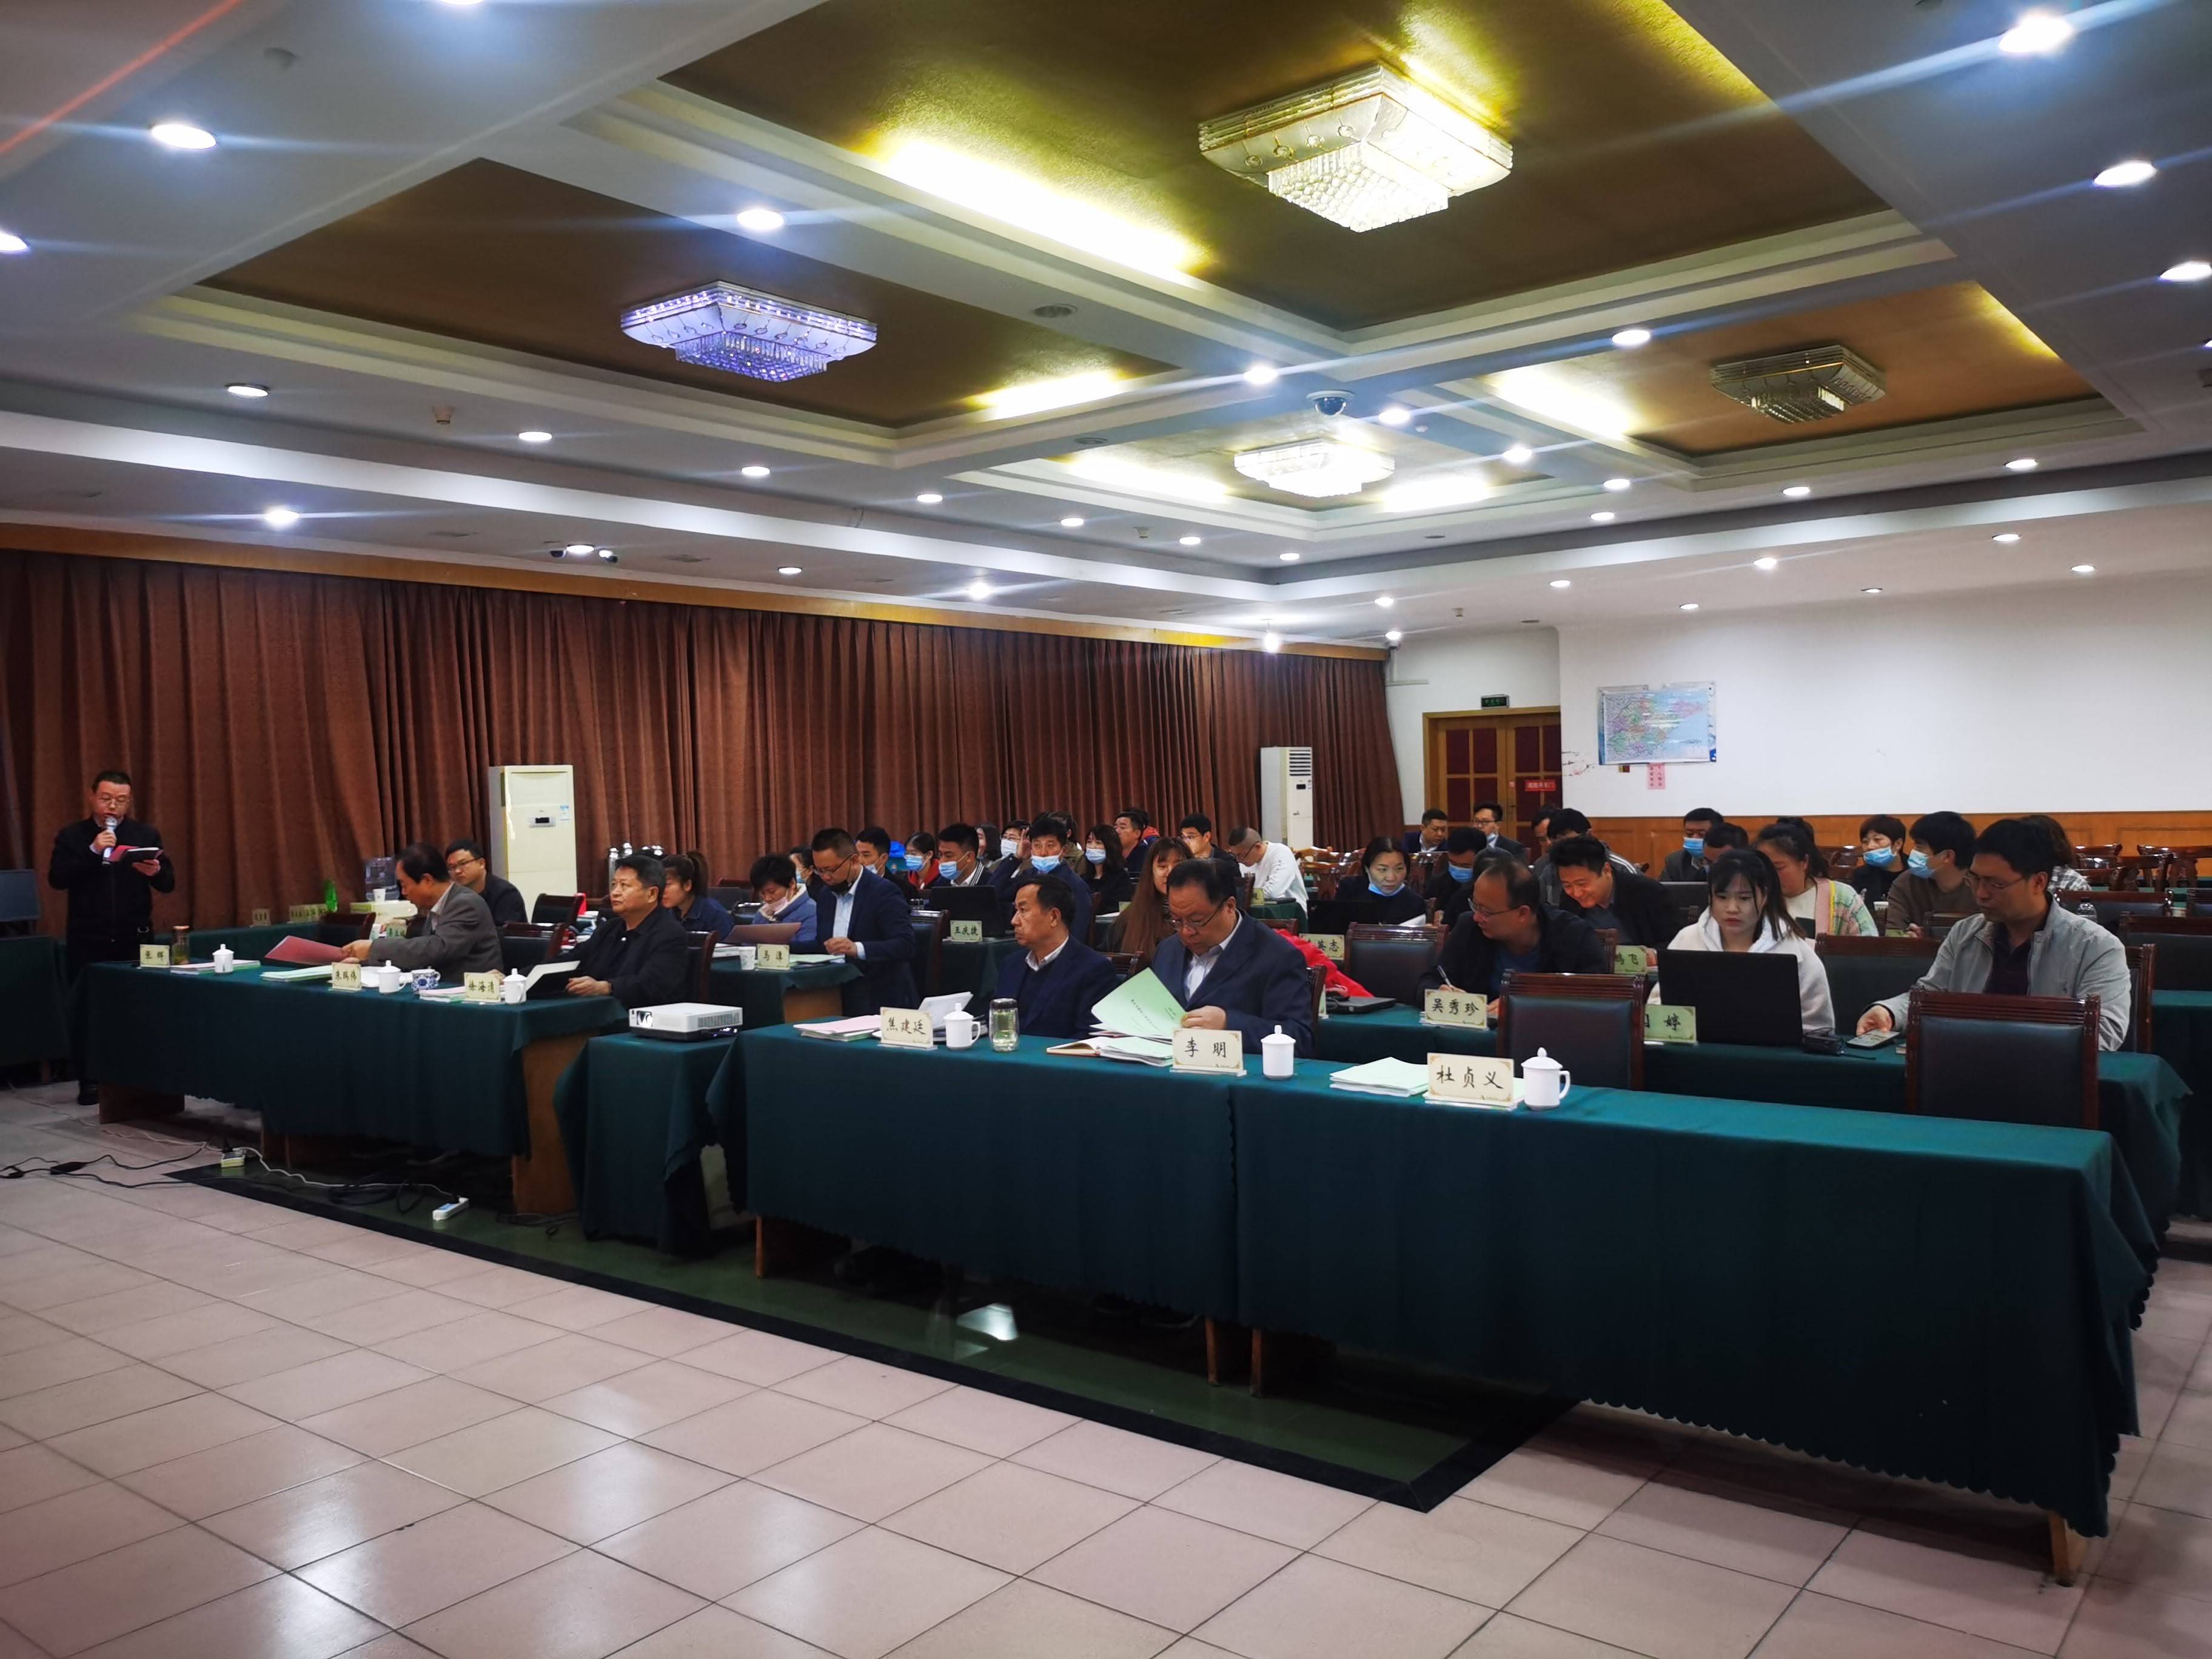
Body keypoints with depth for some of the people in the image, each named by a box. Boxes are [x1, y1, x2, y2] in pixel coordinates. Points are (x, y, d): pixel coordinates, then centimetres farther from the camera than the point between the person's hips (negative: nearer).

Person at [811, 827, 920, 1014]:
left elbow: (905, 945, -20)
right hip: (838, 1000, 6)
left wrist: (857, 948, -32)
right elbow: (822, 944, 16)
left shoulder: (884, 893, -10)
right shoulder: (826, 895, 12)